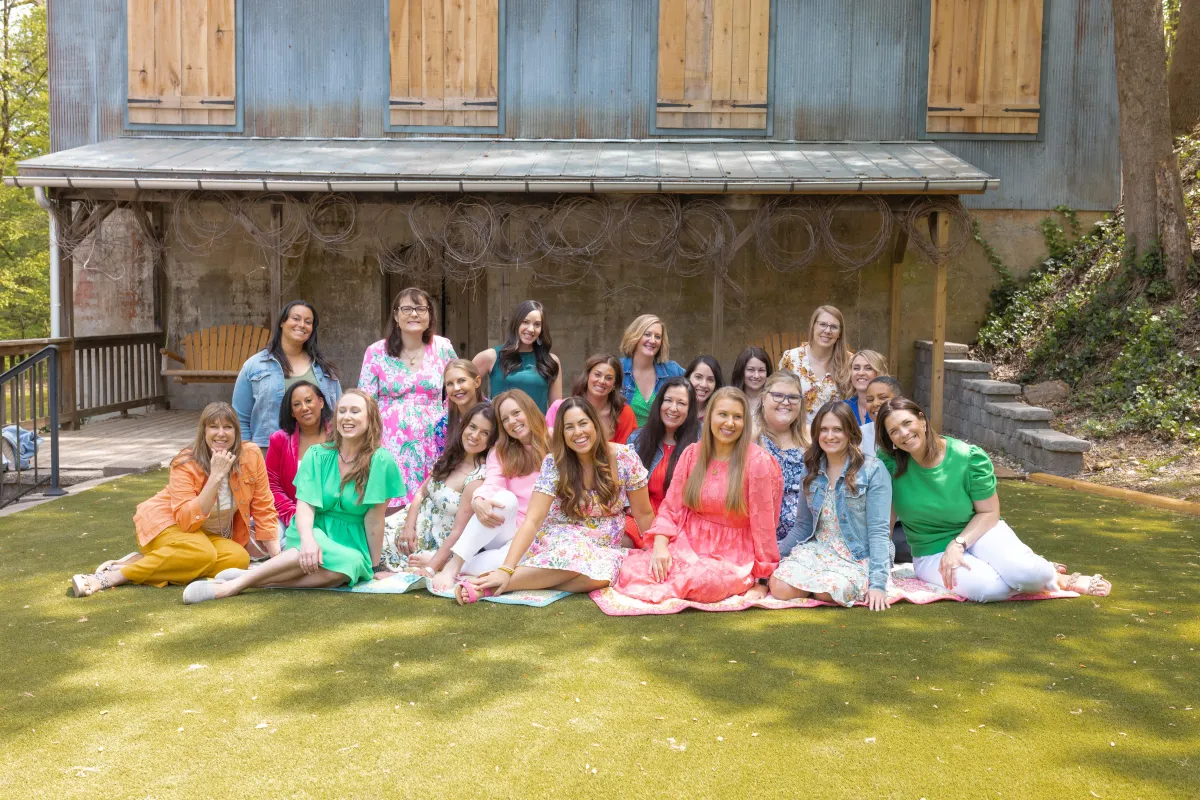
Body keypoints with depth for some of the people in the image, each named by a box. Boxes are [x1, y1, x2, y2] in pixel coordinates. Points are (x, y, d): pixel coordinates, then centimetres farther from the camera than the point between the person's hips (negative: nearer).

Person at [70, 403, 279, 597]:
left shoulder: (251, 456, -11)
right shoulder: (186, 464, -19)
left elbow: (264, 510, -6)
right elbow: (187, 520, -29)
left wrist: (277, 558, -14)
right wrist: (215, 476, -33)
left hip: (211, 535, 5)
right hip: (168, 524, -5)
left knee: (240, 558, -28)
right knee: (201, 553, -37)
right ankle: (115, 574, -28)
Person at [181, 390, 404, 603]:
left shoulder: (380, 461, -12)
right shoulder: (317, 455, -2)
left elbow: (374, 518, -11)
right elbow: (305, 505, -11)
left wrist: (373, 566, -8)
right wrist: (308, 539, -31)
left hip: (352, 543, -1)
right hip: (317, 533, 1)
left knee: (349, 565, -38)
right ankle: (240, 579, -29)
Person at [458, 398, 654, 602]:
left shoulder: (624, 458, -12)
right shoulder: (554, 463, -14)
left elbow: (644, 514, 0)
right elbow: (533, 520, -20)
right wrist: (505, 569, -30)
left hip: (604, 548, 2)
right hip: (561, 540, -2)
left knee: (597, 577, -36)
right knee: (578, 555, -39)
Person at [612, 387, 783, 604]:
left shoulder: (757, 461, -11)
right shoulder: (692, 453, 3)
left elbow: (763, 522, -8)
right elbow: (671, 508, 5)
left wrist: (763, 579, -4)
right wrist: (660, 545, -13)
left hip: (732, 555, -4)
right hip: (687, 545, 4)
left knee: (703, 581, -39)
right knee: (632, 569, -23)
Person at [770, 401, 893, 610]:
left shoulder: (873, 470, -9)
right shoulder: (812, 471, 7)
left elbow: (878, 530, -13)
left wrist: (878, 583, -21)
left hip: (858, 558, -4)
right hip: (816, 551, 4)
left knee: (827, 591, -33)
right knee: (780, 588, -24)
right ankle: (820, 579, 5)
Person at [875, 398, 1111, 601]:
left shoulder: (970, 458, -14)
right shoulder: (889, 463, -13)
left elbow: (989, 513, -7)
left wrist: (958, 544, -21)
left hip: (977, 532, 0)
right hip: (932, 553, 0)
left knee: (1025, 572, -32)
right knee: (989, 587, -31)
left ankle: (1056, 578, 6)